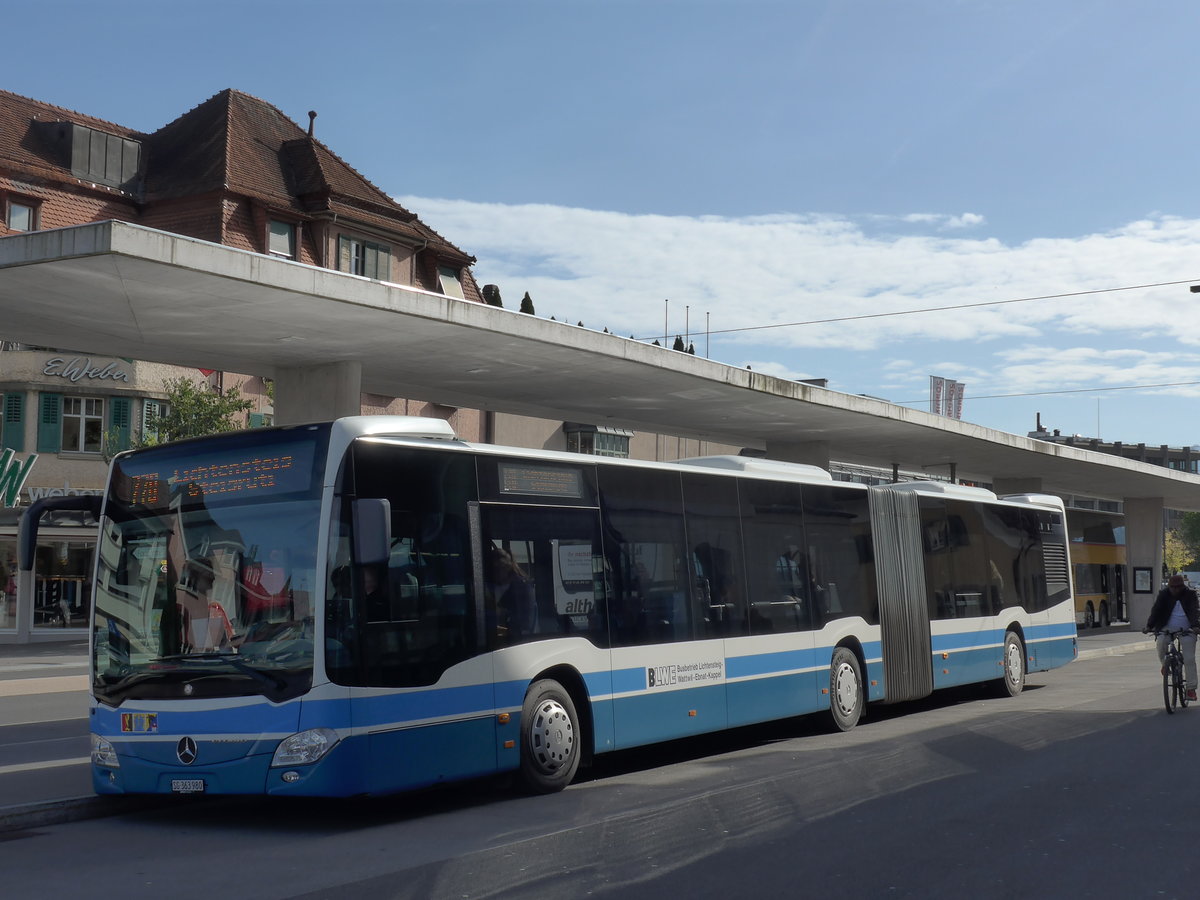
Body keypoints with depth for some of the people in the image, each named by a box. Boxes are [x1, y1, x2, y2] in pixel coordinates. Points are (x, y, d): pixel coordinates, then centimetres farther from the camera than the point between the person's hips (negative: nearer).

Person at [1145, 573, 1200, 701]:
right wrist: (1149, 625, -24)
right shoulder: (1164, 594, 0)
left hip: (1186, 629, -1)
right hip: (1168, 628, 1)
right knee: (1161, 642, -30)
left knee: (1189, 659, -9)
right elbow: (1156, 609, -10)